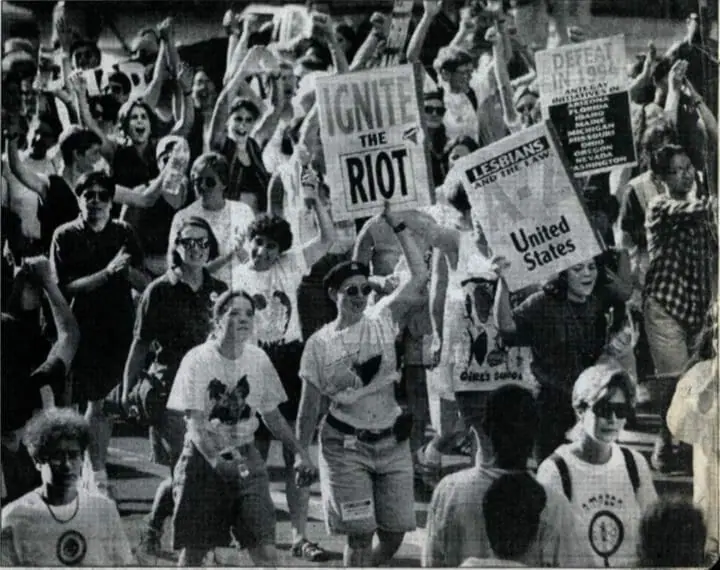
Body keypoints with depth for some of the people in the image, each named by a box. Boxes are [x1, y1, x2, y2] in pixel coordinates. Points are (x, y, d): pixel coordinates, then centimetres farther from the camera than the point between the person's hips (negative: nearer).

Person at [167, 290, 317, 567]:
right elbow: (196, 423, -18)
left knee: (265, 551, -9)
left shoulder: (258, 359, 0)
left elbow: (272, 416, 13)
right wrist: (216, 461, -34)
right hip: (204, 458, -3)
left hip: (246, 458, 3)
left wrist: (300, 451, 4)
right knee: (193, 552, 5)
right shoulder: (198, 360, -12)